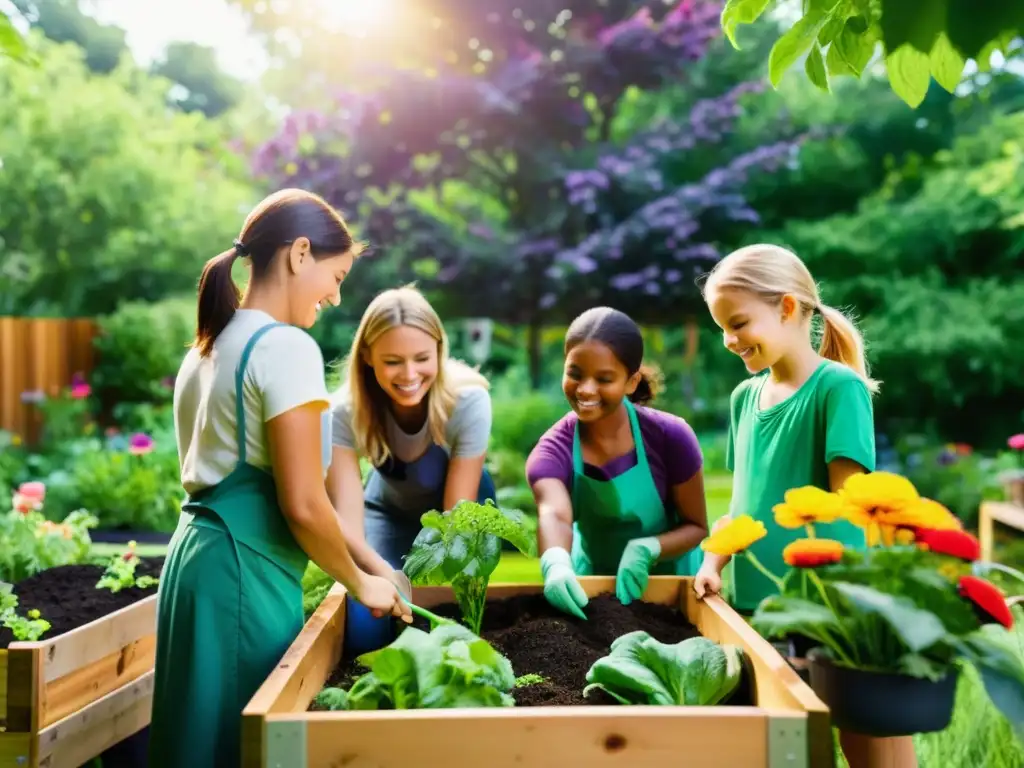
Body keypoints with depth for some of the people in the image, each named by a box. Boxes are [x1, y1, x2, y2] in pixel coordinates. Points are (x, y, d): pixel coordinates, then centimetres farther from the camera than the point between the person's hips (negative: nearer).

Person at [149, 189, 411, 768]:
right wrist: (361, 583, -3)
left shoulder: (207, 348, 14)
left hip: (197, 554, 9)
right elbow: (303, 504, -18)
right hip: (245, 570, -9)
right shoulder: (286, 347, -13)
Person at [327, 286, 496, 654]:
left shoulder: (469, 401, -35)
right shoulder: (346, 411, -31)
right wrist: (387, 576, -60)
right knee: (364, 634, -11)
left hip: (453, 500, -1)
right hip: (390, 509, 1)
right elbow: (346, 519, -39)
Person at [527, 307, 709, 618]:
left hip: (666, 585, -2)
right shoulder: (553, 450, -20)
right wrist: (556, 565, -60)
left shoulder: (670, 436, -20)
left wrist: (646, 549, -32)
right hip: (593, 586, 2)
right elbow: (554, 514, -39)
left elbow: (696, 526, -13)